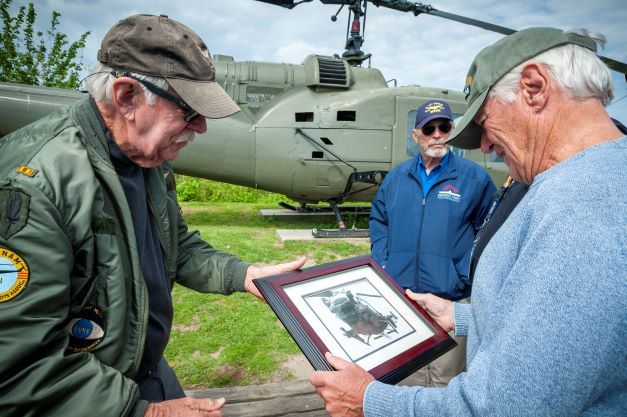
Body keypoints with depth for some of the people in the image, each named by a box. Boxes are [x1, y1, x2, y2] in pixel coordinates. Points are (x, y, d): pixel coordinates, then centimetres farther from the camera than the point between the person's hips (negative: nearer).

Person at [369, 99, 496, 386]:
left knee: (445, 379, 8)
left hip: (452, 298, -3)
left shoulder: (474, 177, -3)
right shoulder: (397, 176, 6)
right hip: (400, 292, 4)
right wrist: (382, 263, 3)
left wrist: (465, 277, -9)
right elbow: (378, 218, 13)